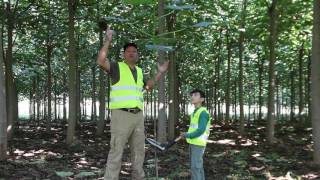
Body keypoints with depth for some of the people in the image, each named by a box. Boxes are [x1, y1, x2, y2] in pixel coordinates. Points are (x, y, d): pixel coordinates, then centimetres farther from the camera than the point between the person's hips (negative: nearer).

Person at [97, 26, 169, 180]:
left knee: (139, 151, 12)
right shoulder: (117, 67, -1)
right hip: (121, 115, -7)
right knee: (116, 151, -8)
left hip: (137, 116, 7)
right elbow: (101, 62, -20)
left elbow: (148, 86, 33)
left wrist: (160, 73, 26)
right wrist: (108, 40, -19)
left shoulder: (139, 71, 18)